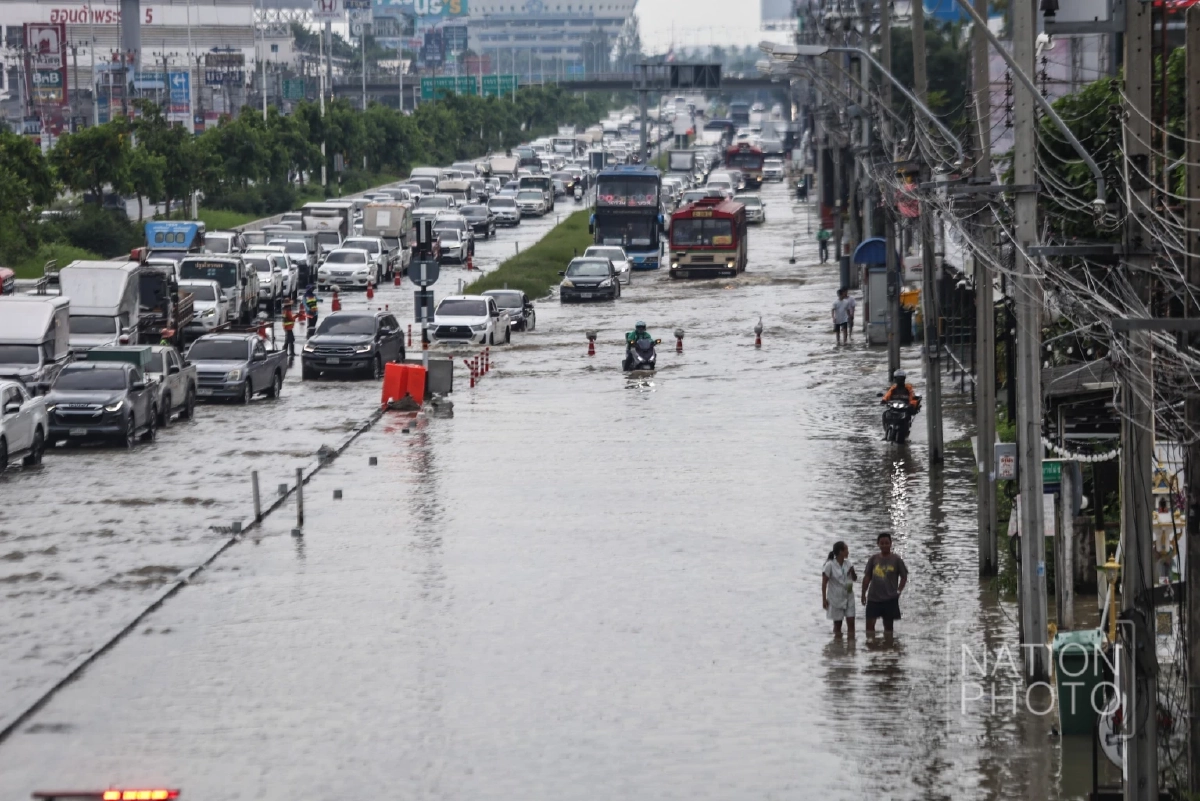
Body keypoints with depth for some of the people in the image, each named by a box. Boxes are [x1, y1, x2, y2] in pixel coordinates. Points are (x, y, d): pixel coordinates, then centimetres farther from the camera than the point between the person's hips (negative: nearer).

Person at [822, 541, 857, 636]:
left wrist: (852, 572, -11)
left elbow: (854, 579, 11)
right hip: (836, 599, -4)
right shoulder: (830, 565, -13)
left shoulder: (848, 563, 2)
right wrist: (824, 599, -12)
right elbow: (824, 584, -10)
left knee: (851, 622, -1)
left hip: (848, 598, 4)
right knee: (837, 624, 5)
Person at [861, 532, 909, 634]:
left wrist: (898, 591, -3)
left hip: (890, 599, -1)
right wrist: (863, 594, 7)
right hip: (873, 598, 1)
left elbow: (904, 577, 5)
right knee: (870, 623, -6)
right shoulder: (873, 559, 3)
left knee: (888, 625, 7)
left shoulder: (896, 560, -2)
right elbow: (867, 577, 8)